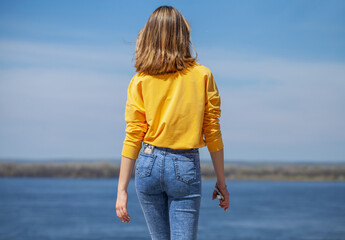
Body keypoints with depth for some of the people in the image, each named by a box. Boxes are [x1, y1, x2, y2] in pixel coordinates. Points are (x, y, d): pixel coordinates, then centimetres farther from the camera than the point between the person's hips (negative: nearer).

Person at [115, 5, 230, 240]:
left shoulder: (140, 81, 0)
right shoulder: (202, 75, -1)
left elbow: (133, 138, -3)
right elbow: (213, 134, -1)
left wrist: (122, 189, 1)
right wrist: (221, 182, 6)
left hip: (149, 164, 2)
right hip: (185, 168, -2)